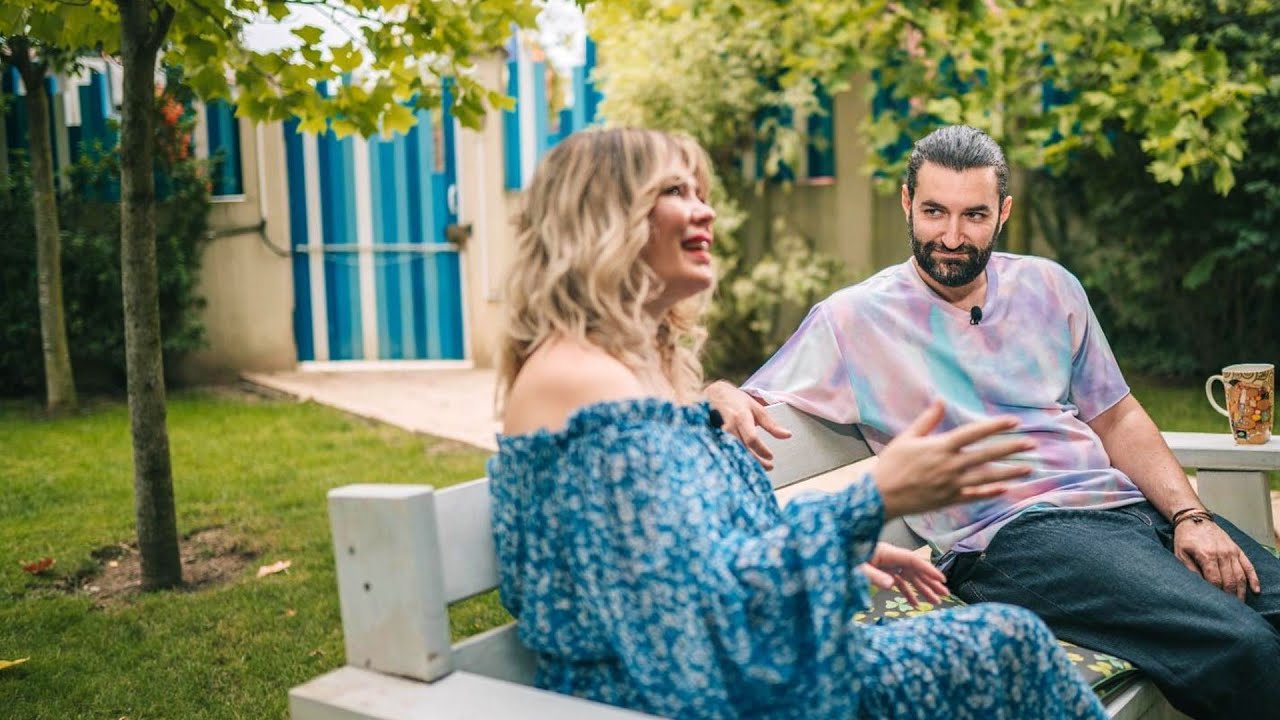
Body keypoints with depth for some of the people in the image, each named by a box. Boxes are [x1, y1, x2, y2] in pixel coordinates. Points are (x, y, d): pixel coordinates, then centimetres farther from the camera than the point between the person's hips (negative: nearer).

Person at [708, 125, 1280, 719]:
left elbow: (1117, 419, 18)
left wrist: (1189, 514, 3)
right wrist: (724, 399, -26)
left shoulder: (1048, 287, 16)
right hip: (1016, 534, -6)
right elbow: (750, 405, -1)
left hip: (1132, 507, 7)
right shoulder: (852, 319, 1)